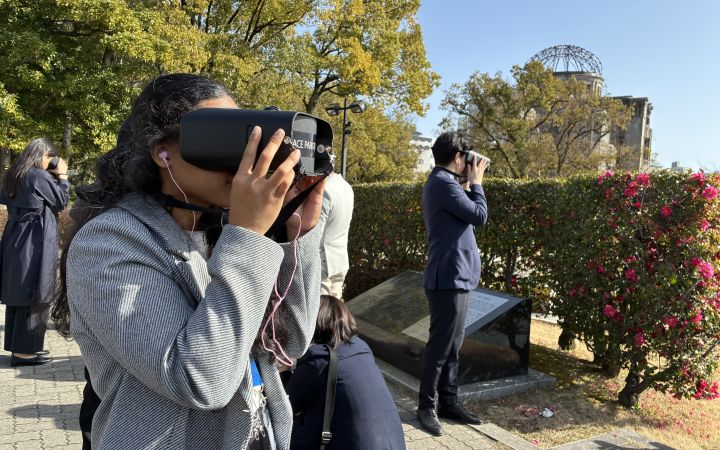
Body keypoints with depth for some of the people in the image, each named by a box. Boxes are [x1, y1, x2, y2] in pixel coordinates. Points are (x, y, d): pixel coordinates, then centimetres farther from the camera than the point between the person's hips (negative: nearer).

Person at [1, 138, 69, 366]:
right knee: (33, 296, 0)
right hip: (35, 242, -8)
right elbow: (61, 202, -5)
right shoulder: (40, 176, -15)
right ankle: (24, 351, 5)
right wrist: (62, 176, 4)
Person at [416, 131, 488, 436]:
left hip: (455, 276, 10)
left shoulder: (442, 183, 17)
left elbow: (465, 217, 17)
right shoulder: (444, 184, -16)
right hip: (450, 276, -10)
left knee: (452, 344, 14)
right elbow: (479, 216, -14)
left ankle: (448, 402, 23)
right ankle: (426, 406, 10)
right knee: (441, 345, -2)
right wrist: (475, 183, -1)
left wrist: (467, 186, 10)